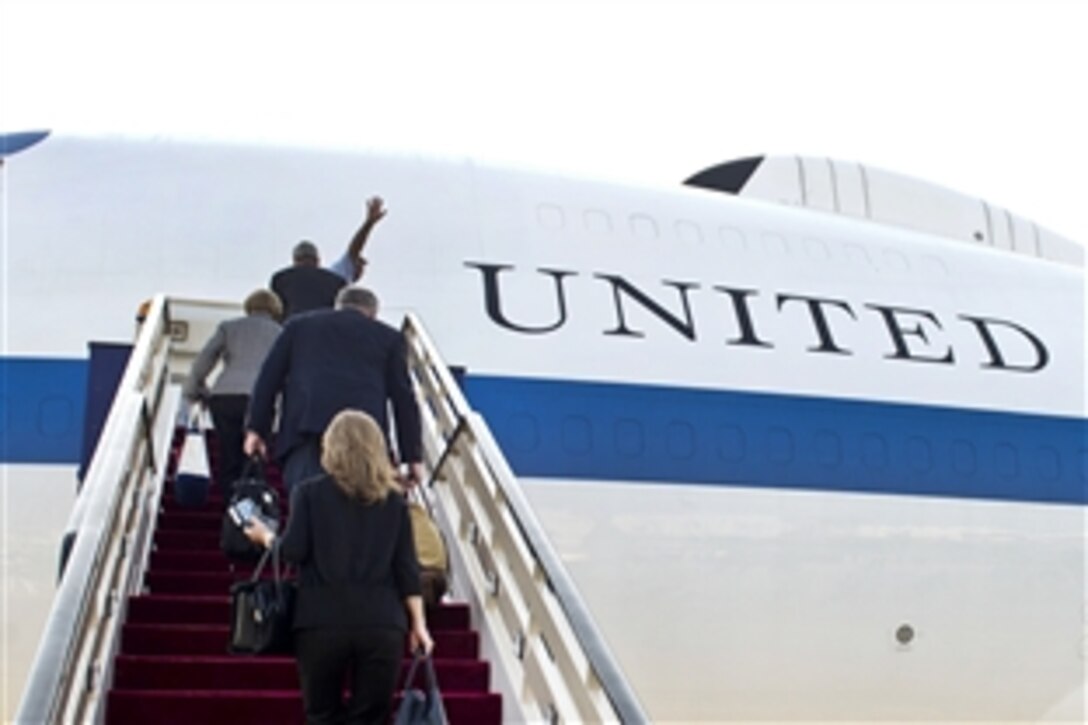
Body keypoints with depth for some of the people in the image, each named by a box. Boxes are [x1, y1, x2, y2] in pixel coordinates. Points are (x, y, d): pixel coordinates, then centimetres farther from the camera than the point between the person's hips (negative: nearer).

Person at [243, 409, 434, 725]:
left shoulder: (309, 492, 3)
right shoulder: (394, 500, 10)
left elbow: (294, 551, -5)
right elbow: (406, 567, 5)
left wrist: (265, 537, 16)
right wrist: (418, 623, 8)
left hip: (322, 621, -1)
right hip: (383, 623, 1)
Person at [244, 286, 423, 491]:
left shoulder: (299, 325, 24)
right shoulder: (389, 337, 21)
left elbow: (268, 378, 18)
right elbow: (403, 397, 16)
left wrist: (256, 428, 20)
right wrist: (413, 457, 16)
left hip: (306, 427, 0)